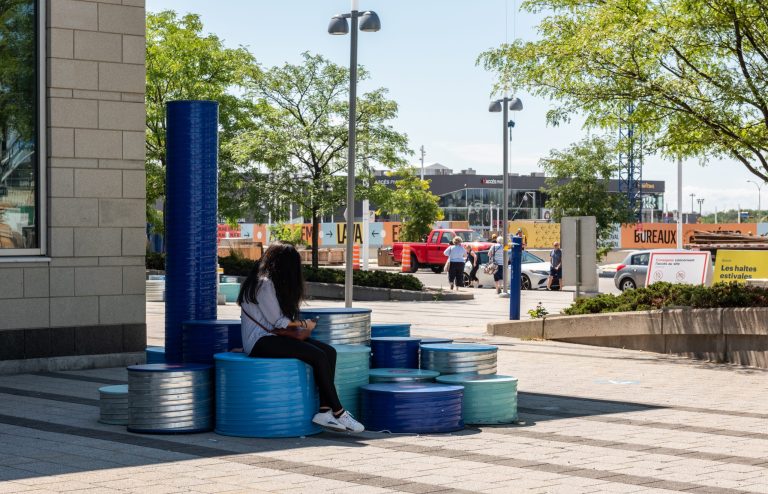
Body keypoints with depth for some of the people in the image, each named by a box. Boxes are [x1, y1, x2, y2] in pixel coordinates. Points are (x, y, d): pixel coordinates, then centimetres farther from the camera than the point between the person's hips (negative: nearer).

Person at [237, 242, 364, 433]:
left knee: (329, 352, -9)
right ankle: (338, 412, -17)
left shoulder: (272, 283, 19)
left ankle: (324, 411, -18)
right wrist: (305, 324, 3)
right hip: (260, 342, -10)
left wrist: (297, 327, -5)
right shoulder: (264, 284, -12)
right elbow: (278, 322, -12)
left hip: (273, 337, 10)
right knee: (318, 356, -24)